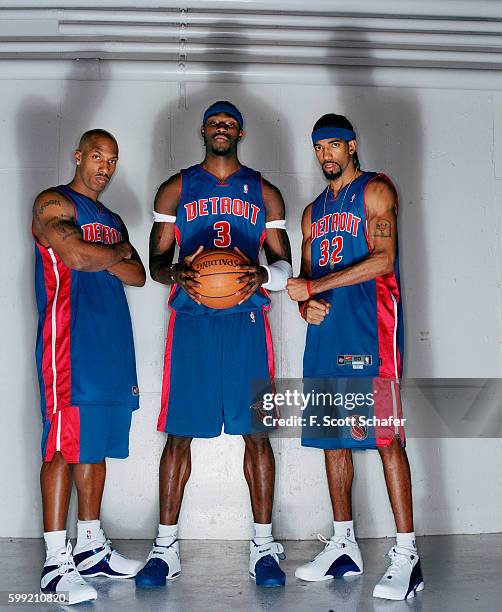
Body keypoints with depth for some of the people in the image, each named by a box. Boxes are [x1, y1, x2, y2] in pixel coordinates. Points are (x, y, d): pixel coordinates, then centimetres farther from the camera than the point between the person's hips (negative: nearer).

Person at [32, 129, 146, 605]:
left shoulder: (113, 221, 24)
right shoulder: (54, 203, 1)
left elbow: (138, 275, 10)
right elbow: (77, 256, -17)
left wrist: (98, 258, -6)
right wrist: (118, 253, 1)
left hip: (112, 342, 8)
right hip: (70, 340, -8)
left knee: (96, 445, 11)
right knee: (64, 447, -8)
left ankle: (90, 547, 20)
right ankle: (56, 563, -2)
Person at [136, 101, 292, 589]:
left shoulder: (264, 192, 14)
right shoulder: (175, 190, 13)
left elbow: (284, 262, 11)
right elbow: (156, 260, 9)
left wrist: (262, 275, -12)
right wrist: (177, 273, -14)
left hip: (247, 321, 1)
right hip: (190, 323, 0)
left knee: (256, 432, 0)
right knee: (179, 433, -1)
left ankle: (263, 544, 11)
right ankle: (166, 545, 11)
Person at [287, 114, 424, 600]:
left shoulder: (375, 190, 3)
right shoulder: (313, 211, 23)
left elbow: (382, 259, -11)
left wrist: (312, 286, -14)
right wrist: (305, 304, -1)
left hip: (369, 327, -6)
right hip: (325, 329, 7)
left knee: (385, 436, -10)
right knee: (331, 438, 7)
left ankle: (406, 554, -4)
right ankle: (343, 546, 18)